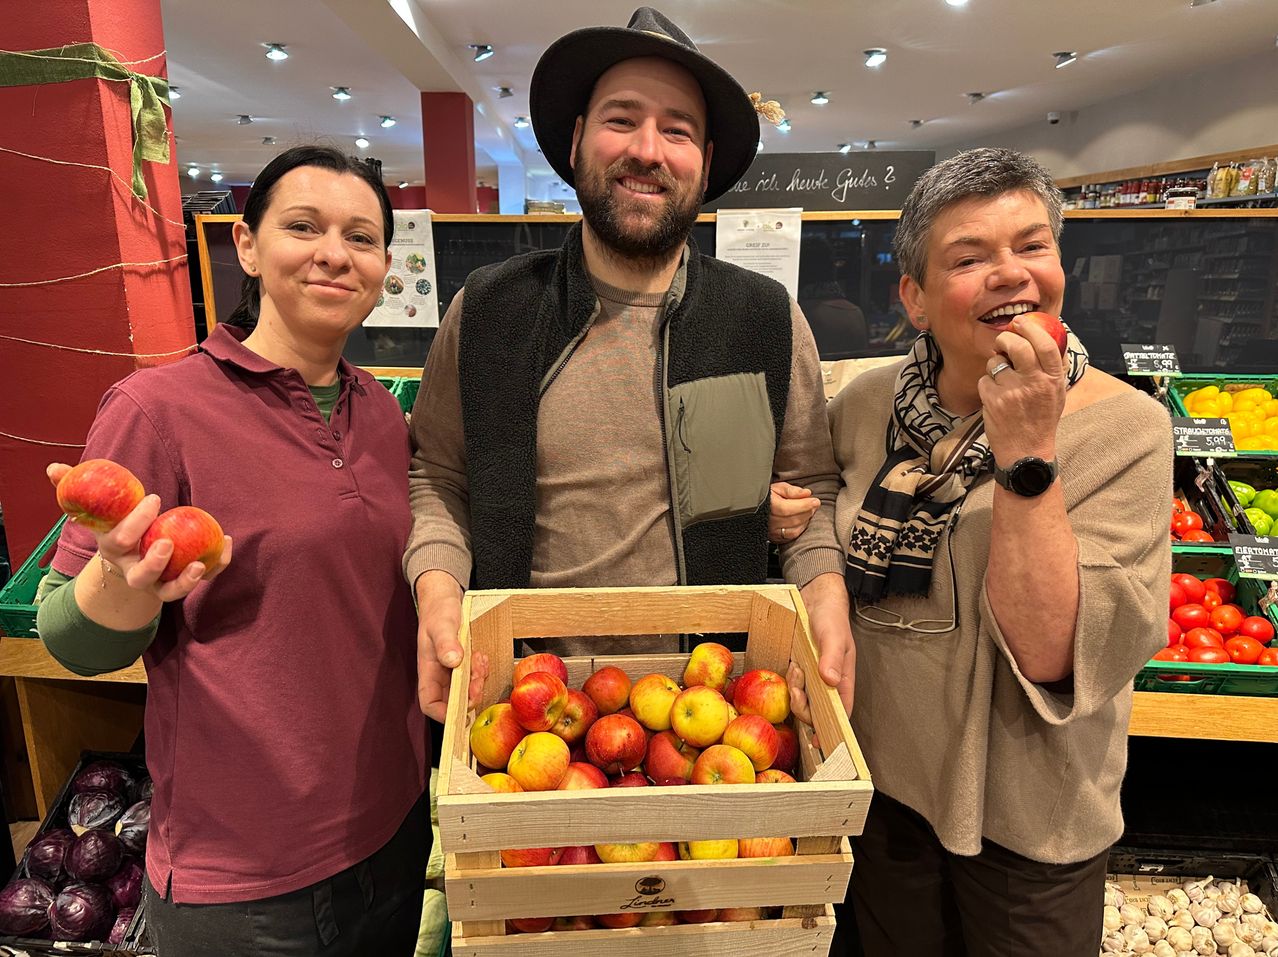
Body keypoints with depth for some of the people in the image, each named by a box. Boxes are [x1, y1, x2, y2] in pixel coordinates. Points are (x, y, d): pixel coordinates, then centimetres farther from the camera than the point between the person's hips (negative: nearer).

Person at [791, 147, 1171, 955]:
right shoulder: (866, 403, -8)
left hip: (1028, 819, -2)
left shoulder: (1125, 430, -17)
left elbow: (1054, 655, -27)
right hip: (878, 782, 3)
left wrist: (1026, 454, -32)